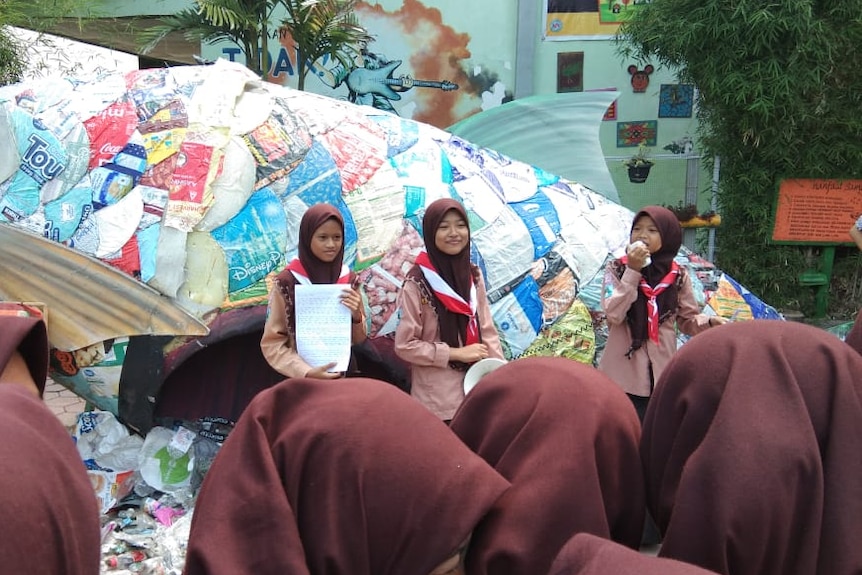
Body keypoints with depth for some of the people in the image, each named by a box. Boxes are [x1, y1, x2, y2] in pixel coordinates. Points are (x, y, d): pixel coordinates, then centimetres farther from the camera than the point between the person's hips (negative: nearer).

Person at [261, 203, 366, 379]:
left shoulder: (348, 279, -1)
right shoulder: (287, 282, -13)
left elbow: (358, 339, 5)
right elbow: (272, 342, -8)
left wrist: (356, 316, -13)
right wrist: (306, 372, -19)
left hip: (343, 377, 3)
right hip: (302, 381, -3)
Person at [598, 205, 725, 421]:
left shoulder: (678, 276, 4)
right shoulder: (617, 270, -2)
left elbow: (688, 320, 10)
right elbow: (614, 314, -15)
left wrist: (708, 322, -11)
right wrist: (632, 272, -18)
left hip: (661, 375, 2)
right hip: (621, 375, -2)